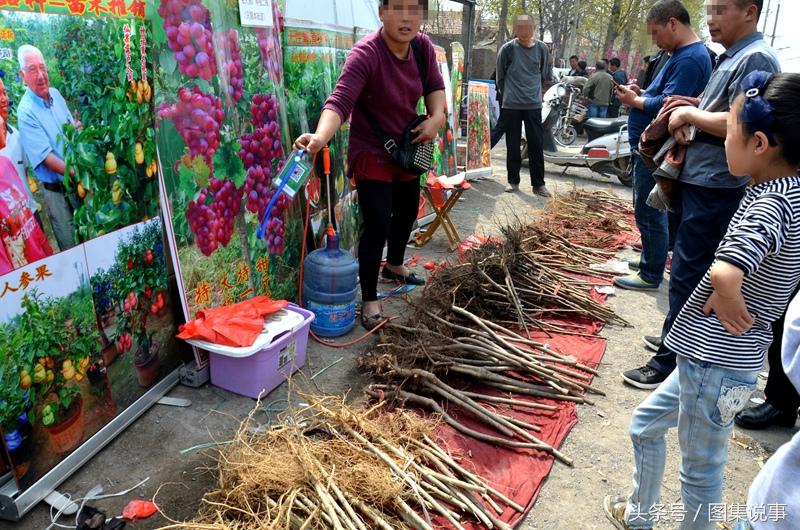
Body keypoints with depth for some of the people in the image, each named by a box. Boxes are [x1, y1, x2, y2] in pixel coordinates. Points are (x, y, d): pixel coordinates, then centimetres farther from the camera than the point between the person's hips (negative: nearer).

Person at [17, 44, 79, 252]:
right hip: (57, 191, -6)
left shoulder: (55, 94, 2)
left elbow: (74, 127, 13)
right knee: (71, 246, 5)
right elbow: (47, 157, -23)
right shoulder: (25, 112, -19)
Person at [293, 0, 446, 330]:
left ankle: (394, 266, 49)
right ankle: (369, 300, 4)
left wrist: (436, 118, -15)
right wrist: (320, 137, -58)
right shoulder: (366, 54, -29)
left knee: (408, 211, 23)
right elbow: (340, 101, -40)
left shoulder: (423, 47, -8)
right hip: (372, 155, -8)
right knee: (378, 225, -12)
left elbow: (435, 86, 5)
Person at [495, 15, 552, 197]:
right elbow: (500, 76, 6)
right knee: (513, 145, 5)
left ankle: (538, 183, 8)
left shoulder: (542, 48, 1)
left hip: (534, 105, 1)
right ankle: (513, 180, 17)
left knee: (536, 145, 1)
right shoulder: (507, 49, -5)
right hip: (511, 105, -1)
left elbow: (545, 75, 13)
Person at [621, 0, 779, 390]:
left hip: (715, 187, -10)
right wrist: (689, 115, 4)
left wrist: (689, 114, -13)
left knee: (687, 275, -6)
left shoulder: (755, 59, -14)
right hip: (702, 181, 10)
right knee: (697, 272, 19)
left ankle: (669, 363, 2)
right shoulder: (731, 57, 17)